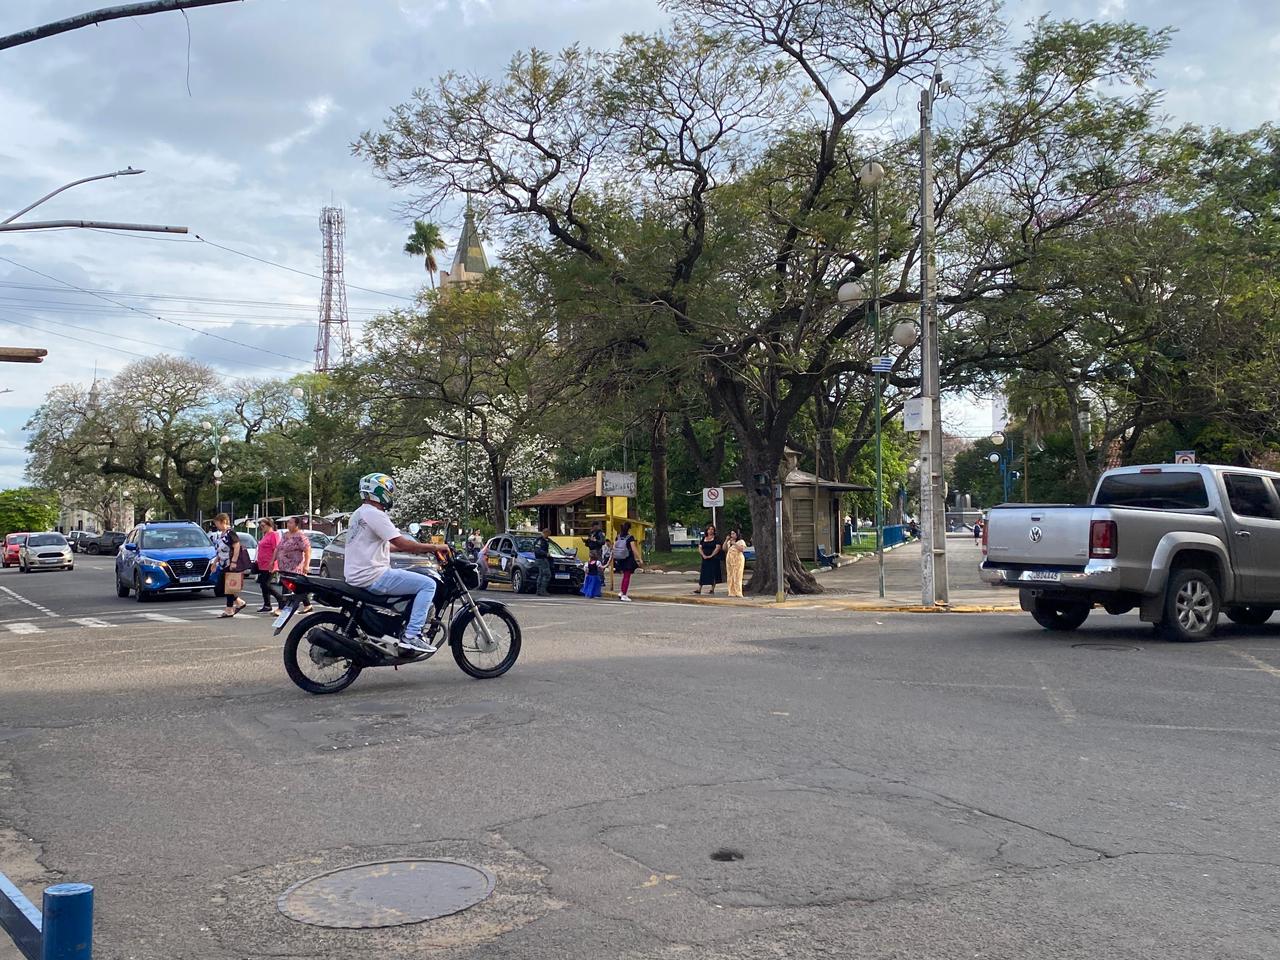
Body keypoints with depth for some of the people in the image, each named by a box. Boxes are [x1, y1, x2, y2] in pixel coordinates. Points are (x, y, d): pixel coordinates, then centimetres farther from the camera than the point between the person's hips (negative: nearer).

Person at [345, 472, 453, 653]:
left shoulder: (359, 513, 19)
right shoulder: (374, 514, -14)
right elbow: (402, 544, -19)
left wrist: (423, 548, 23)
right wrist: (435, 547, -9)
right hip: (372, 576, -11)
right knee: (428, 584, -13)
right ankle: (411, 636, -19)